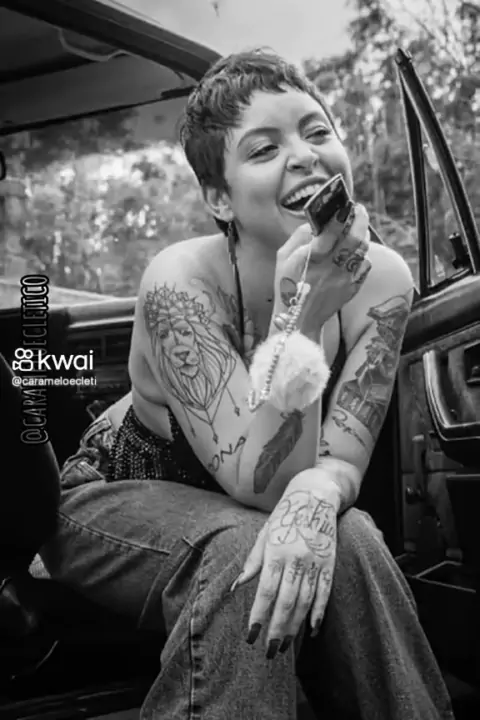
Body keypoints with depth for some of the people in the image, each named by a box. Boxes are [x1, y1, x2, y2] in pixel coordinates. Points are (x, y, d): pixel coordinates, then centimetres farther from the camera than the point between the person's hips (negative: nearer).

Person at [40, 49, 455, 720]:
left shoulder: (380, 280, -18)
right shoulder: (180, 285, -31)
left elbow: (341, 461, -17)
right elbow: (262, 483, -34)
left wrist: (314, 497, -41)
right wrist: (301, 315, -44)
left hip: (241, 511, 4)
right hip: (115, 501, -3)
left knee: (346, 543, -28)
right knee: (239, 554, -34)